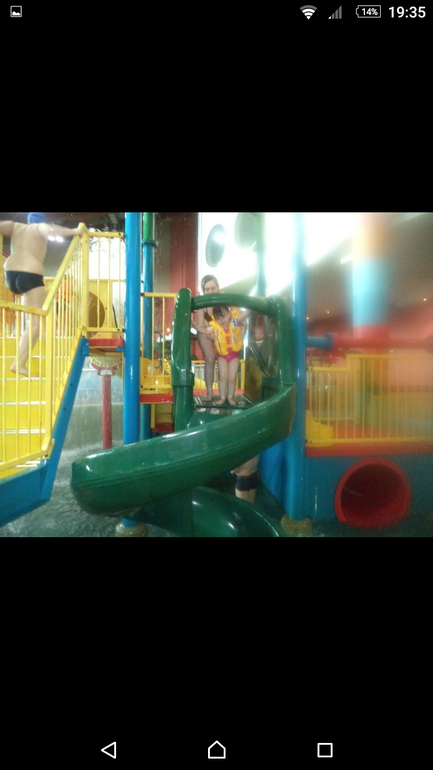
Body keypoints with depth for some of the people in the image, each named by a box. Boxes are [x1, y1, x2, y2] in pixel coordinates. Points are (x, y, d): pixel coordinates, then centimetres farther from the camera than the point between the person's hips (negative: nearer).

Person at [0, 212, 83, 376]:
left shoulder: (15, 226, 17)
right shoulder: (40, 227, 7)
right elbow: (50, 229, -15)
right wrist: (74, 231, -6)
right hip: (30, 277, -6)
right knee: (36, 323, -6)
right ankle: (20, 364, -19)